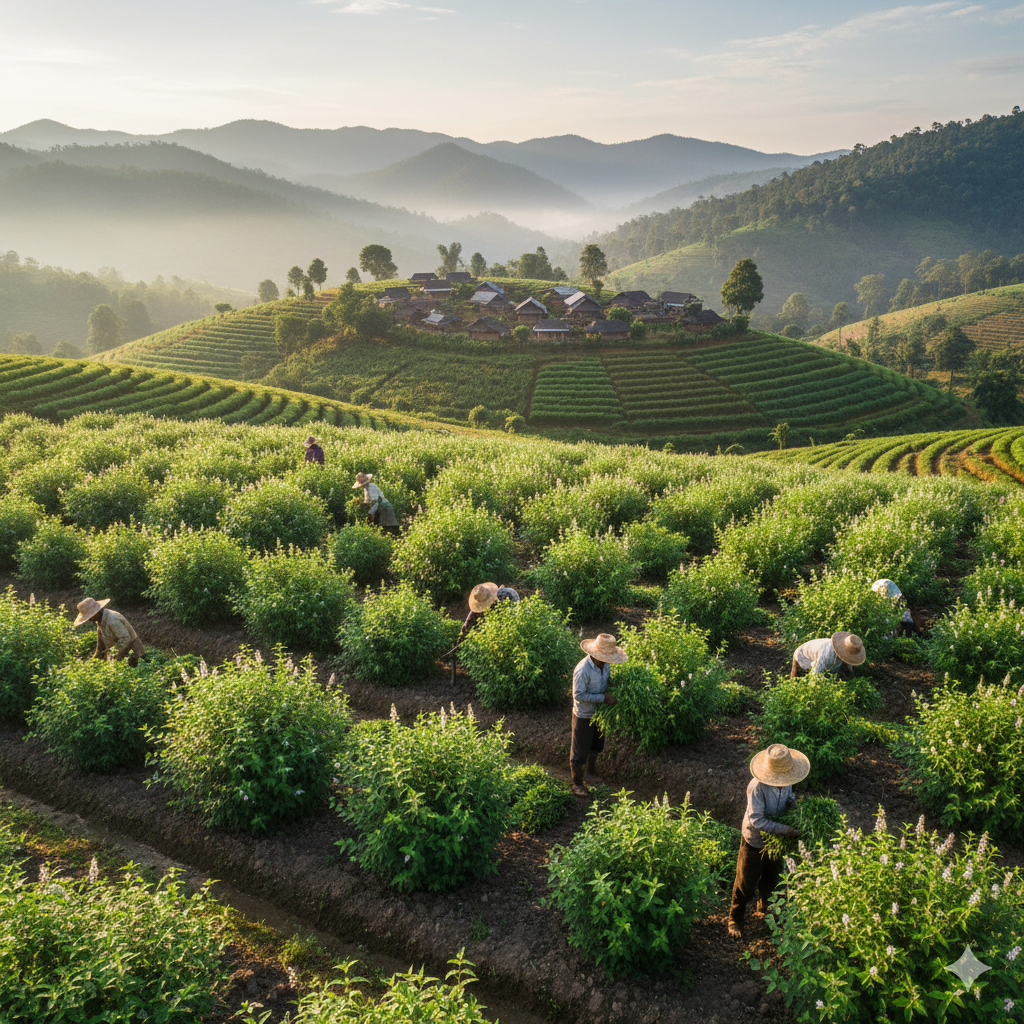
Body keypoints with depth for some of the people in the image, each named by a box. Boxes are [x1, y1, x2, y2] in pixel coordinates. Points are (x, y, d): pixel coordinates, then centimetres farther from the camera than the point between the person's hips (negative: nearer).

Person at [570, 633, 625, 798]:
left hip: (599, 712, 7)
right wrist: (603, 698, -29)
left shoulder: (605, 665, -8)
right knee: (580, 749, 5)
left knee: (597, 745, 24)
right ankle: (577, 782, 23)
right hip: (583, 715, -7)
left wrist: (611, 694, -7)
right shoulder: (583, 670, -31)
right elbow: (578, 694, -28)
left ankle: (590, 771, 47)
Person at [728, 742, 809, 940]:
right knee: (746, 882, 8)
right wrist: (785, 829, -37)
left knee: (772, 877, 27)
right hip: (755, 840, -6)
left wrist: (792, 802, -18)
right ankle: (735, 919, 30)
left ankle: (766, 905, 55)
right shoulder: (757, 787, -36)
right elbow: (756, 820, -35)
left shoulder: (786, 782, -16)